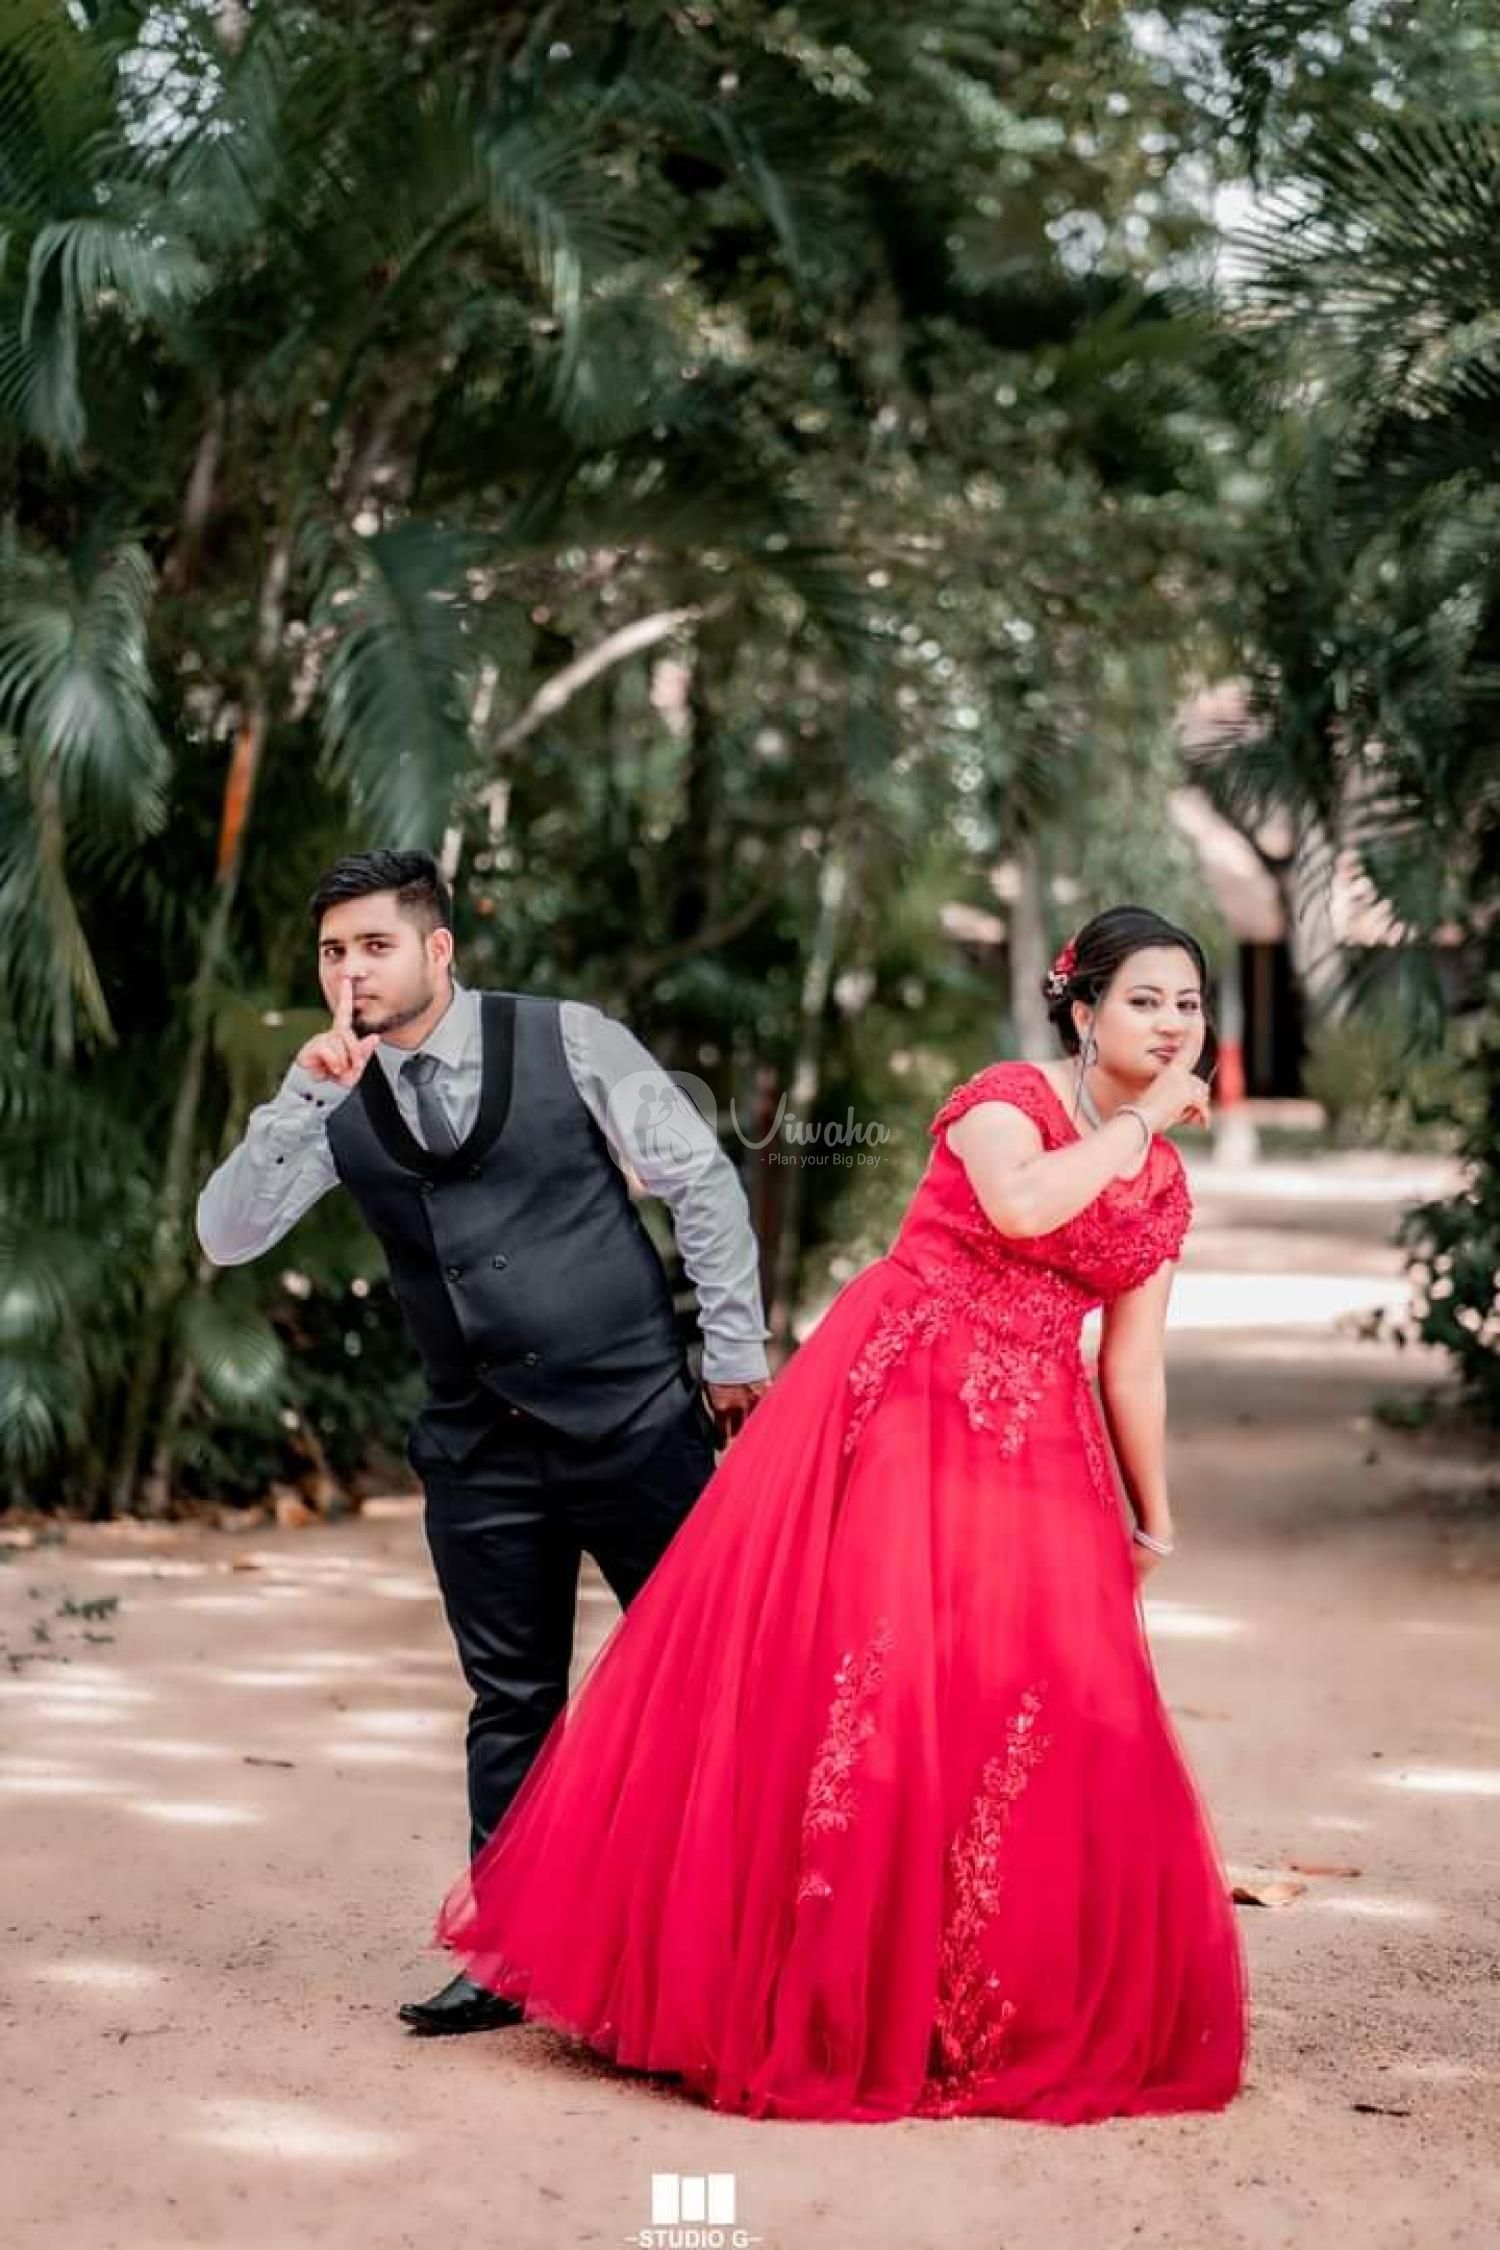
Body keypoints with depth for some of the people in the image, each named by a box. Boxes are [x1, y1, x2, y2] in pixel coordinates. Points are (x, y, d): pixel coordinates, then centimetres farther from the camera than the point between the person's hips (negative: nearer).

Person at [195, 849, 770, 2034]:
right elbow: (228, 1234, -6)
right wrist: (304, 1095, -17)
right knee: (512, 1705, 10)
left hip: (633, 1418, -3)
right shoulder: (340, 1102, 1)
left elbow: (703, 1183, -3)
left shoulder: (568, 1041, -7)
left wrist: (735, 1348, -2)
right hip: (480, 1448, 3)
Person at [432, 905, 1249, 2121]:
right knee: (855, 1676, -8)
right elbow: (1020, 1206, -26)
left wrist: (1154, 1523, 16)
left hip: (1031, 1451, 6)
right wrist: (1137, 1121, -14)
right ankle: (799, 1987, 1)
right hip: (894, 1409, -6)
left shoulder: (1167, 1188, 13)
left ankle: (1007, 2008, 14)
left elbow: (1133, 1367, 15)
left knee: (1043, 1711, 1)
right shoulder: (1010, 1095, -4)